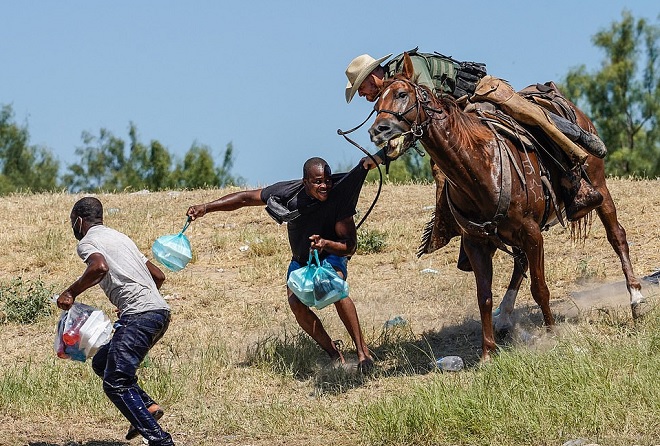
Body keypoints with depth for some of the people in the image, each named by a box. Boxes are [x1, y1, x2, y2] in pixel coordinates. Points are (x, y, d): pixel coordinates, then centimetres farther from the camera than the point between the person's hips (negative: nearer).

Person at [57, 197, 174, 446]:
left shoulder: (87, 242, 2)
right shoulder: (120, 238, 28)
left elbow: (99, 267, -22)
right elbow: (158, 276, 30)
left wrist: (71, 292, -9)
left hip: (139, 315, -9)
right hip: (160, 311, 9)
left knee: (115, 384, -10)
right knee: (102, 363, 20)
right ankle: (147, 406, 3)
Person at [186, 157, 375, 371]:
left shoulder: (339, 197, -29)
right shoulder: (289, 193, -24)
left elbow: (350, 246, -26)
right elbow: (245, 198, -14)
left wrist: (325, 244, -47)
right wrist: (206, 207, -20)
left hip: (331, 255, -3)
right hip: (301, 260, 3)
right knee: (296, 303, -24)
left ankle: (363, 351, -28)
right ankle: (334, 354, -10)